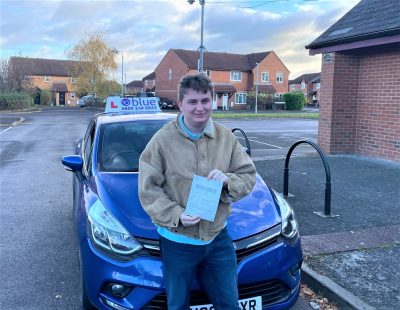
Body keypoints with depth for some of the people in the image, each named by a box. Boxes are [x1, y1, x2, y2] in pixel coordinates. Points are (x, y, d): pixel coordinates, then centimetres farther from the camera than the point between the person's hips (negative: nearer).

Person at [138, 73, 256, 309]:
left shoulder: (227, 138, -1)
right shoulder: (162, 140, -12)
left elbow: (249, 175, 2)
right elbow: (148, 189, -11)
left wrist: (227, 181, -19)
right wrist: (176, 215, -23)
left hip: (218, 236, 3)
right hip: (178, 241, -2)